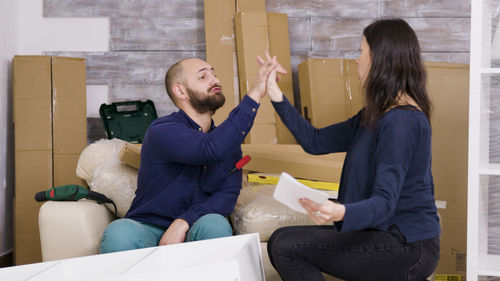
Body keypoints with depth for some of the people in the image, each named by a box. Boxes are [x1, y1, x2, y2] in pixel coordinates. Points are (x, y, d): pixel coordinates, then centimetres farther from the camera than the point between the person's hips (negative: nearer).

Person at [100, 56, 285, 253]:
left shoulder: (229, 140, 9)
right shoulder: (161, 131, -12)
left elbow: (229, 193, -3)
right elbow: (212, 149, -30)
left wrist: (183, 222, -20)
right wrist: (254, 96, -30)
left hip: (193, 230, 4)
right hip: (149, 228, -3)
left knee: (215, 223, -32)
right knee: (120, 233, -37)